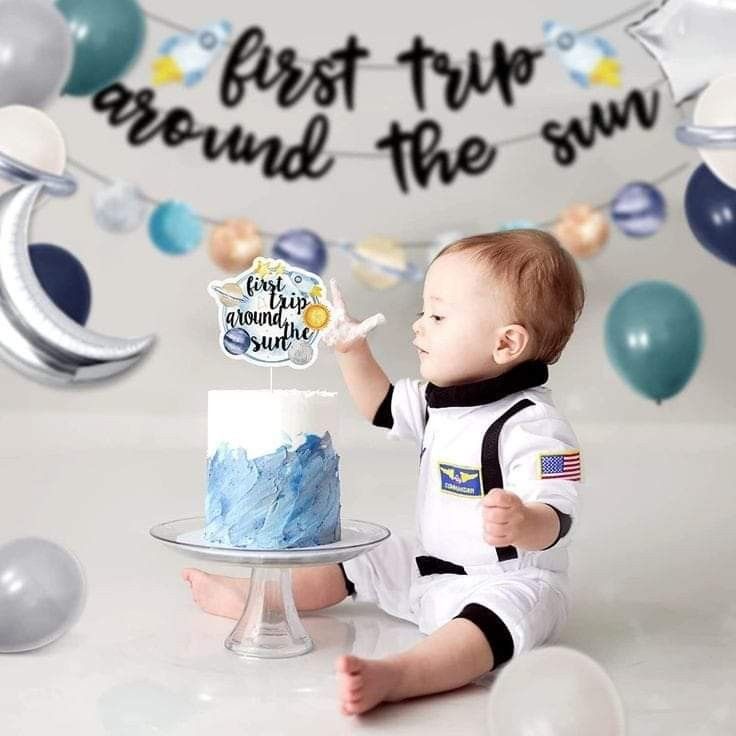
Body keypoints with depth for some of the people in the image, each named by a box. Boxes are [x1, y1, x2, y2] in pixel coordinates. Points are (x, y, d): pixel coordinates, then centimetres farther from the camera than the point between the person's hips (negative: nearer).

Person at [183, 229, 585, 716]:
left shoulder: (533, 427, -23)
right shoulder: (438, 401, 5)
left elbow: (556, 520, -29)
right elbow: (383, 406, 22)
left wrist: (523, 523, -52)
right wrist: (351, 350, 9)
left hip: (512, 582, -9)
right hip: (432, 566, 10)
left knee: (505, 609, -40)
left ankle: (394, 676, -62)